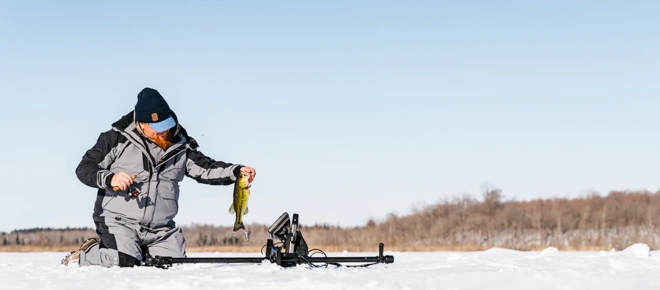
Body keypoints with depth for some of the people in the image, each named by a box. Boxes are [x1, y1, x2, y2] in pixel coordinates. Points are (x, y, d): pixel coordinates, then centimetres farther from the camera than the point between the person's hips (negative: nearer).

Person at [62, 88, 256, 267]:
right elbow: (84, 169, -3)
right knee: (124, 262, -27)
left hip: (161, 229, 5)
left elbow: (206, 168, 3)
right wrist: (109, 179, -22)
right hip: (119, 221, -5)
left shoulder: (180, 146, 7)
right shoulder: (118, 139, -5)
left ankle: (142, 252, 23)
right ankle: (85, 255, 4)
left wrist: (237, 171, -13)